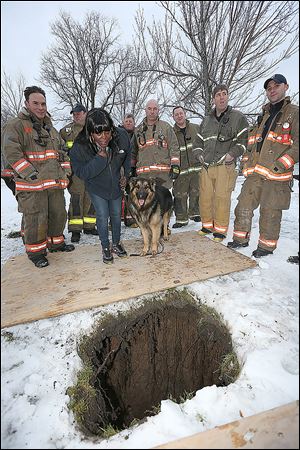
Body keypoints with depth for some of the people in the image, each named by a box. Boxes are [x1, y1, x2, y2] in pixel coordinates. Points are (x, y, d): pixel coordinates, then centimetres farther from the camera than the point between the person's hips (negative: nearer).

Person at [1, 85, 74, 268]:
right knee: (35, 219, -3)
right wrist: (31, 174, -19)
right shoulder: (16, 125, -2)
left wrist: (66, 170, 11)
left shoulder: (51, 128, 20)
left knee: (59, 214, 14)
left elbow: (62, 152, 24)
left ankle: (56, 242, 33)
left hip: (56, 184, 7)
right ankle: (35, 251, 15)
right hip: (32, 185, -7)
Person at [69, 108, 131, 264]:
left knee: (116, 215, 13)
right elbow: (81, 173, -27)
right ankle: (105, 247, 20)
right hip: (96, 187, -2)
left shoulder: (121, 136, -21)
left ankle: (116, 243, 33)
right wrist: (100, 157, -39)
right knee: (102, 217, -1)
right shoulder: (79, 147, -28)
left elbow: (128, 156, 0)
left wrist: (126, 175, 0)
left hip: (116, 185, 3)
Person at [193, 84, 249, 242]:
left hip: (225, 166, -4)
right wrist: (200, 155, 10)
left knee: (222, 198, -7)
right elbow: (198, 141, 26)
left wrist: (230, 155, -11)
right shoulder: (206, 120, 19)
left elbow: (244, 140, -1)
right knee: (205, 197, 5)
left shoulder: (238, 118, 6)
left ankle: (220, 230, 6)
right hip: (206, 166, 4)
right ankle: (207, 225, 21)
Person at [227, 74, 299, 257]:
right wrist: (246, 163, 11)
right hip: (254, 174, 6)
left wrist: (280, 165, -17)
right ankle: (241, 239, 23)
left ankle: (267, 246, 17)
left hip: (276, 176, -6)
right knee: (243, 206, 8)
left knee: (270, 212, 2)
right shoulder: (263, 115, 21)